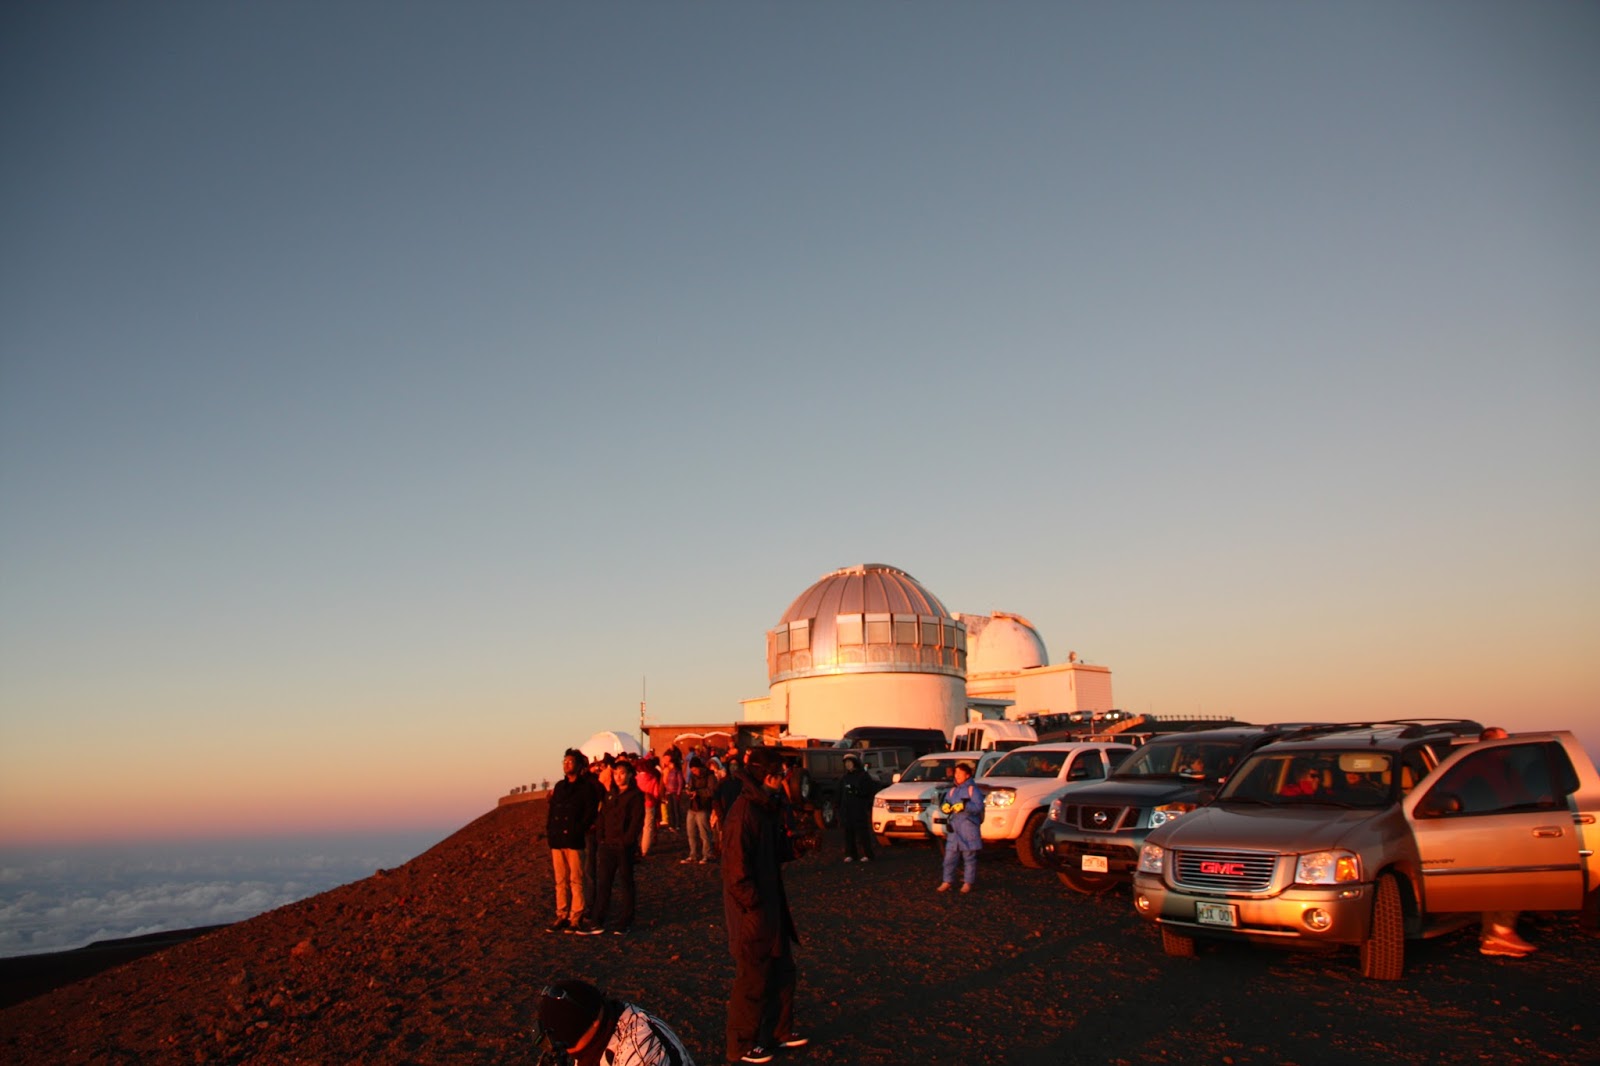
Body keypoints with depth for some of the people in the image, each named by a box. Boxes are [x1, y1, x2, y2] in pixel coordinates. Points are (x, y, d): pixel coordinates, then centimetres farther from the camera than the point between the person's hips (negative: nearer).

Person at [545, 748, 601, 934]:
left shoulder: (586, 787, -3)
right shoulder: (560, 786, 16)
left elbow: (591, 812, -8)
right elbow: (551, 809, 16)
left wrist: (578, 831, -15)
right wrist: (549, 830, 3)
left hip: (574, 841, -6)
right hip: (557, 841, 6)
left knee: (576, 880, -1)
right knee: (560, 881, 9)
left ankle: (576, 917, 5)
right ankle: (562, 916, 15)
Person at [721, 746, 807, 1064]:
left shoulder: (765, 808, 7)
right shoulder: (744, 813, -23)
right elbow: (737, 869, -24)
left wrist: (794, 846, -4)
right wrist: (755, 906, -19)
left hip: (771, 907, 9)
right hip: (753, 913, -9)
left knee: (782, 970, 20)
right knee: (753, 981, 5)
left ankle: (779, 1030, 36)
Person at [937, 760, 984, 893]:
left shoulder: (972, 789, -4)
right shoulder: (952, 790, 17)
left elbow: (979, 807, -14)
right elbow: (945, 803, 17)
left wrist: (964, 806, -24)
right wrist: (944, 807, -6)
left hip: (969, 828, -5)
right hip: (953, 828, 5)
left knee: (969, 857, 2)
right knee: (950, 856, 3)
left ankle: (968, 883, 10)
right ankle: (947, 881, 8)